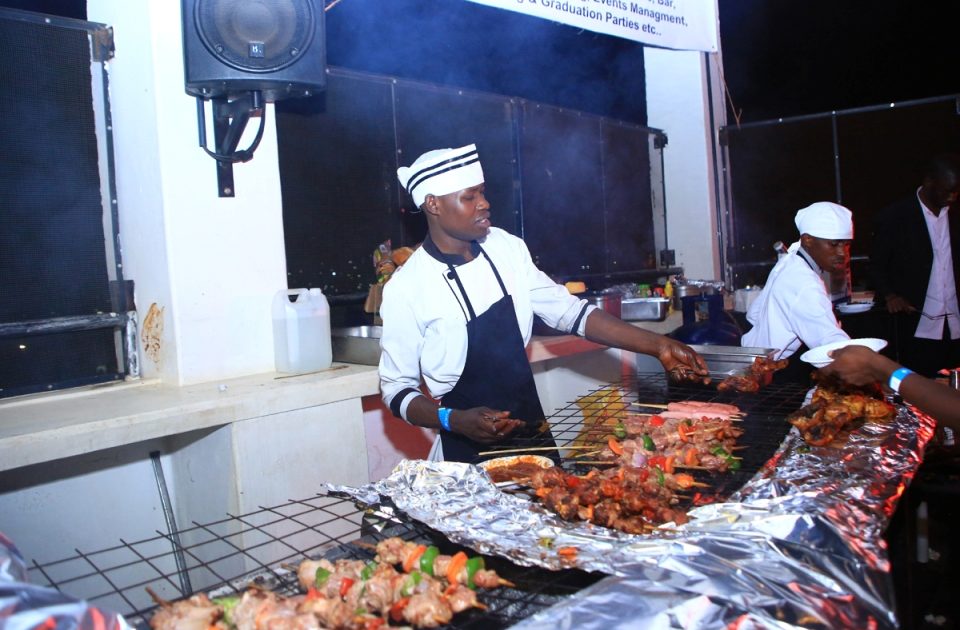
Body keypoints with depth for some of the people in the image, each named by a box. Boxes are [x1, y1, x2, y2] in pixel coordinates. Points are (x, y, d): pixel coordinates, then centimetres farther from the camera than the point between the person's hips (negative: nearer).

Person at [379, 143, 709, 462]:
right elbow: (396, 390, -10)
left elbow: (568, 311, 2)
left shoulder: (506, 247, -4)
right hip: (470, 452, -5)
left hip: (533, 435, 5)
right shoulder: (406, 289, -17)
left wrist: (657, 345, -3)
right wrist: (455, 421, -27)